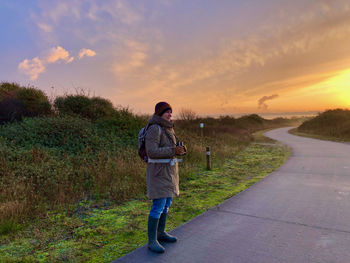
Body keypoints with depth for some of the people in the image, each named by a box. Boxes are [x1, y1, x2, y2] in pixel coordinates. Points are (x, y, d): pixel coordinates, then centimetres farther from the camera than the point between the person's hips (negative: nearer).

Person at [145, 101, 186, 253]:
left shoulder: (168, 128, 12)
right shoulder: (154, 129, -17)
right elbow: (152, 152, -24)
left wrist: (180, 150, -1)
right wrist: (173, 151, -23)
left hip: (169, 170, 9)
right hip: (158, 171, -9)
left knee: (166, 203, 15)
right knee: (158, 206, -7)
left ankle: (160, 233, 29)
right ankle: (152, 241, 5)